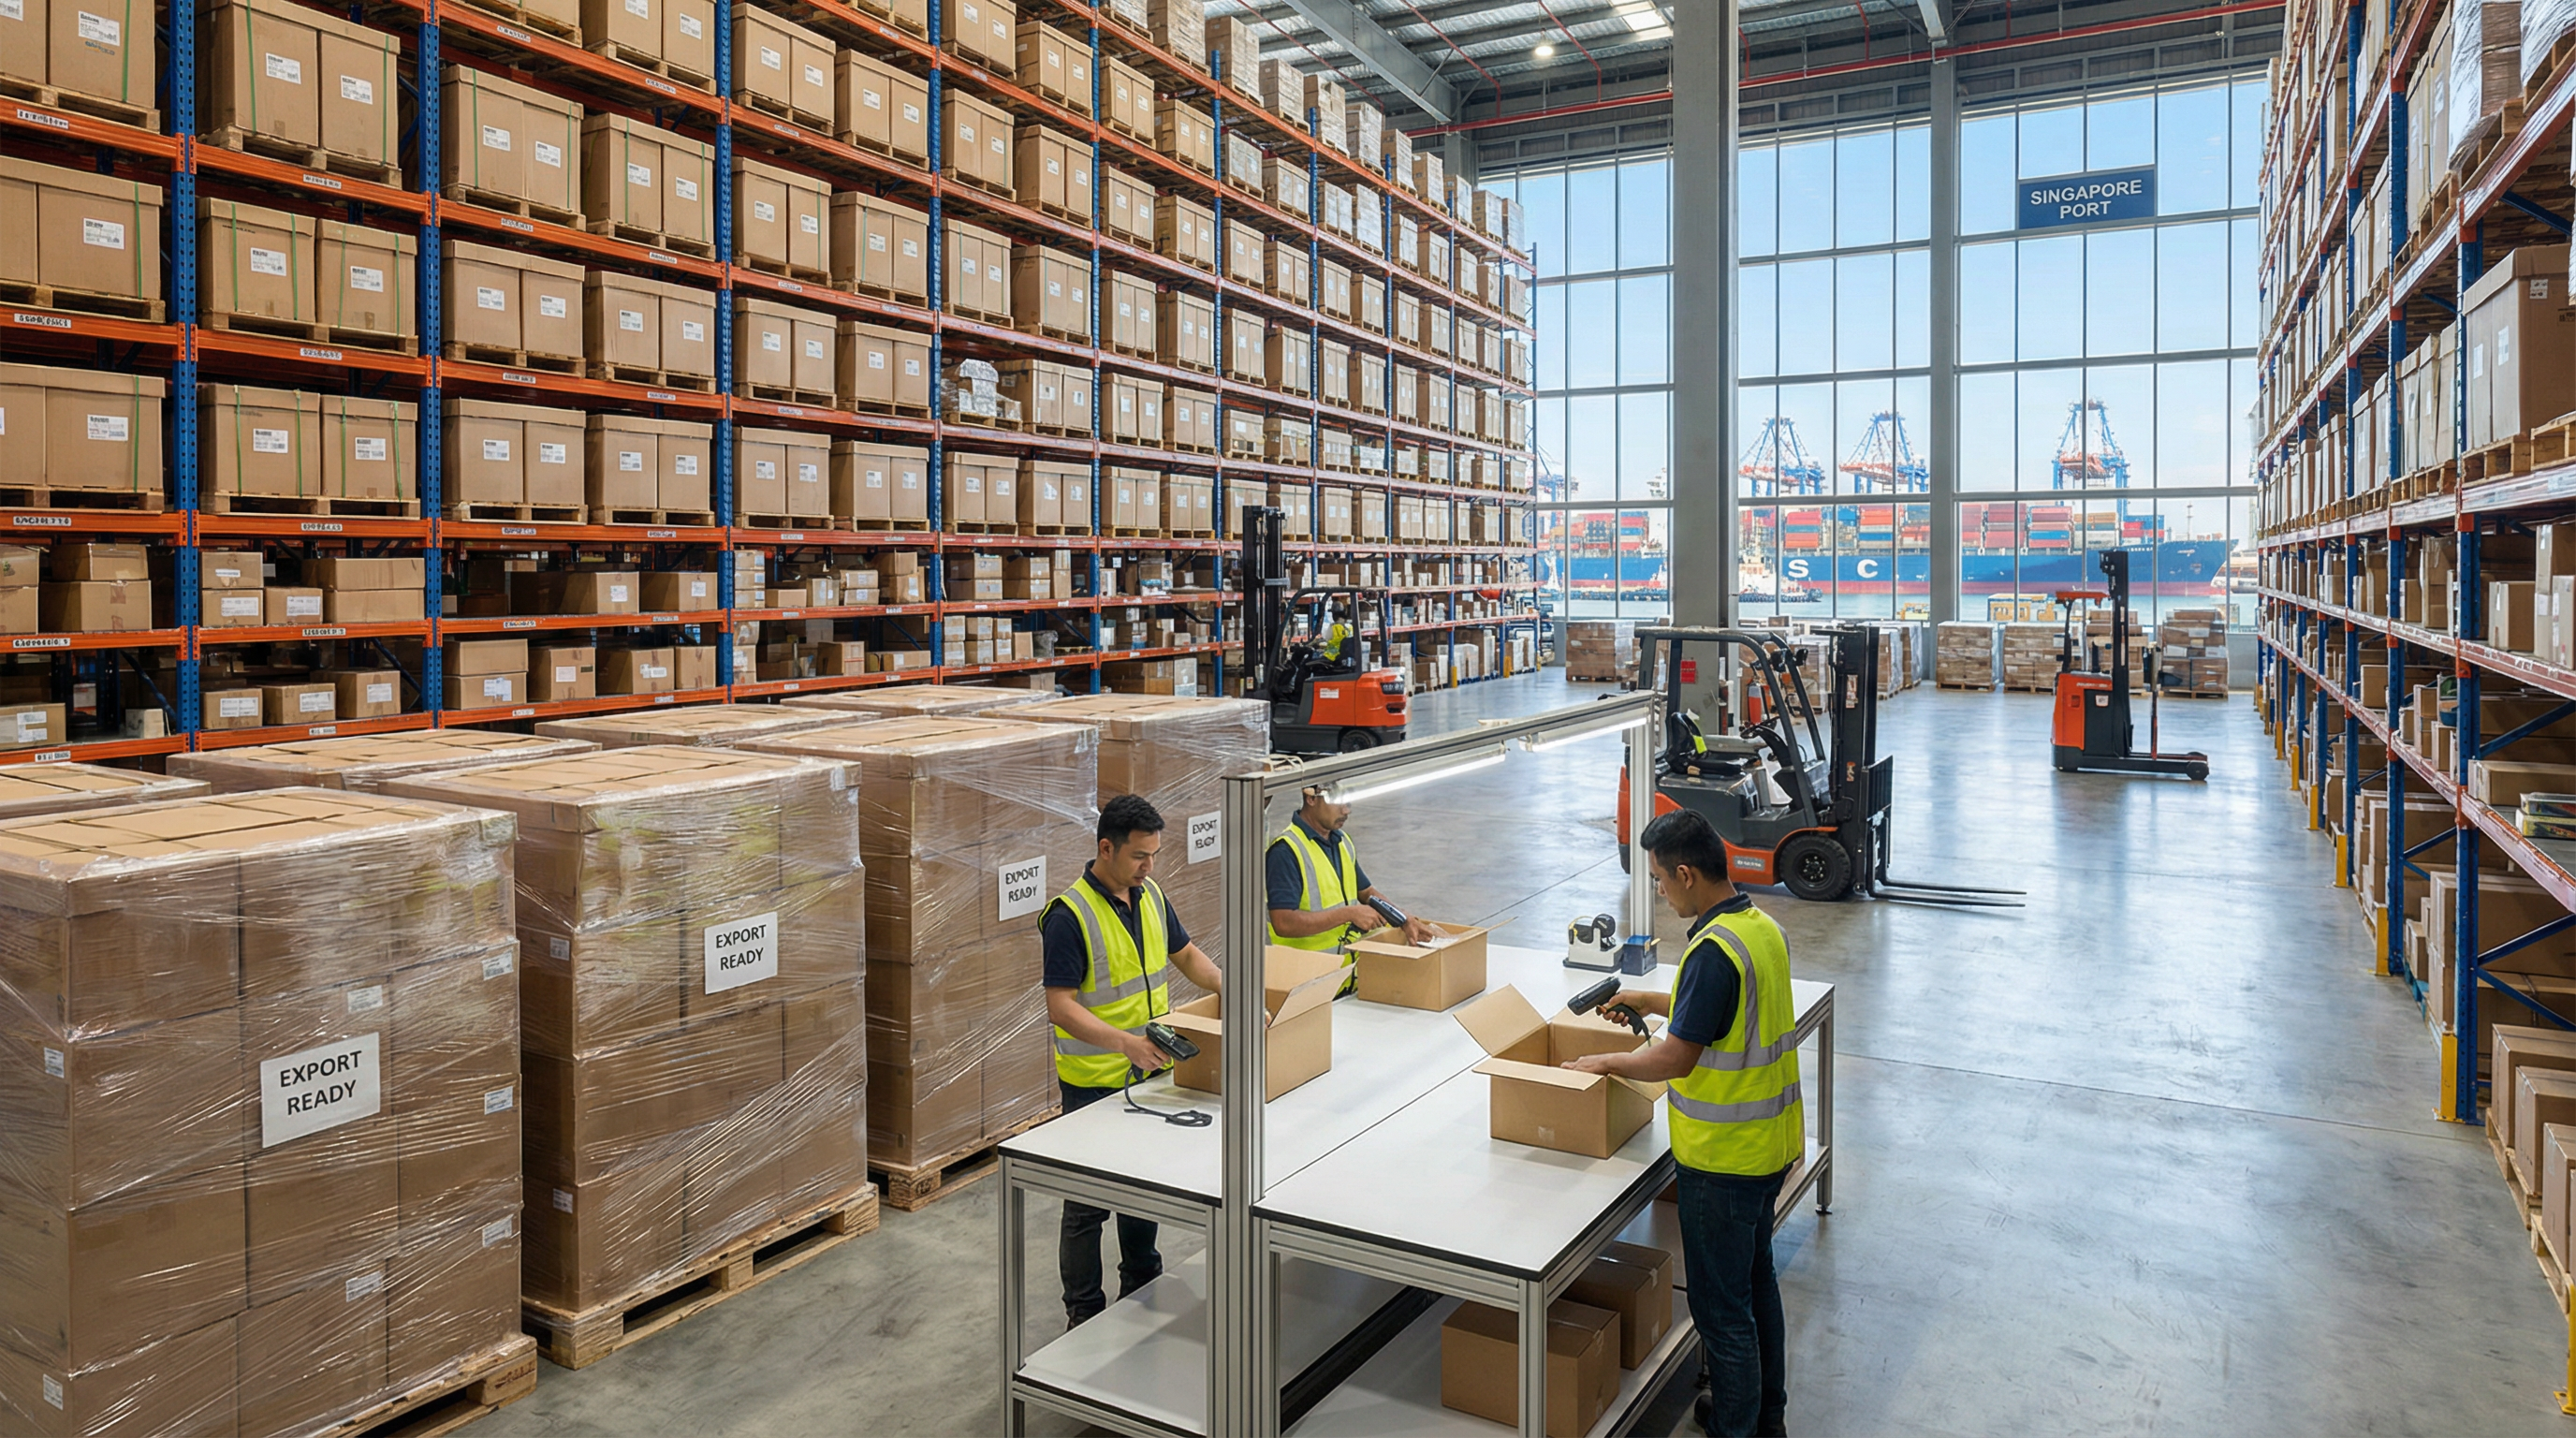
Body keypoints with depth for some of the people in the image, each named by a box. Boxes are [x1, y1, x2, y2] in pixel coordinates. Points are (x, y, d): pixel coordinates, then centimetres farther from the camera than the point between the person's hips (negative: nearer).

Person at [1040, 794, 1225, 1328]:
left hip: (1151, 1070, 7)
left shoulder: (1151, 895, 2)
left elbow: (1185, 954, 15)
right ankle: (1084, 1314, 19)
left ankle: (1142, 1287, 40)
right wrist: (1124, 1042, -34)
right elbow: (1060, 1005, -23)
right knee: (1090, 1201, 4)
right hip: (1094, 1083, -7)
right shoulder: (1070, 915, -21)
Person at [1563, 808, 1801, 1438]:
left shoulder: (1714, 949, -27)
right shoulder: (1763, 926, 3)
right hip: (1772, 1143, 10)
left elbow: (1676, 1058, -24)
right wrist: (1650, 1000, 19)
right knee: (1757, 1278, 24)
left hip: (1723, 1158, -10)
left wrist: (1606, 1062, -9)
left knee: (1721, 1303, 6)